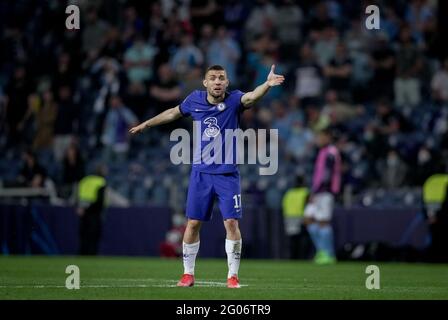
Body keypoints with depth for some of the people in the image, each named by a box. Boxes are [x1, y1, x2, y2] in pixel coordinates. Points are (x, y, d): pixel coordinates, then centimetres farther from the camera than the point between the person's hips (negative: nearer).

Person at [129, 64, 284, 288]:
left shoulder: (233, 100, -9)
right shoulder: (195, 100, -1)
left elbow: (252, 96, -31)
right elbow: (174, 113, 18)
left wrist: (267, 84, -53)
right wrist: (146, 124, 29)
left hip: (227, 174, -2)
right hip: (201, 173, 2)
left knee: (231, 222, -7)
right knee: (193, 223, 4)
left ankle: (232, 276, 5)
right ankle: (188, 274, 18)